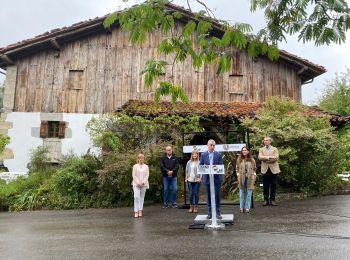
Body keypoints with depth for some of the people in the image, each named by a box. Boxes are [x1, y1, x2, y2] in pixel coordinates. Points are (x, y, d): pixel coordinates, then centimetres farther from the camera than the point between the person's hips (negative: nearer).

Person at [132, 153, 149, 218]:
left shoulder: (146, 166, 7)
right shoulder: (135, 166, 3)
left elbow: (147, 175, 2)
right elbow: (134, 175, -1)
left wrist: (143, 182, -11)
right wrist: (138, 183, -11)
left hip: (144, 184, 2)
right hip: (136, 184, -2)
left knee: (142, 197, 5)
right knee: (136, 196, -13)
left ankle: (140, 211, 10)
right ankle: (136, 212, -10)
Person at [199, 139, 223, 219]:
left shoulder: (218, 155, 2)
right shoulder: (203, 155, 5)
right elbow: (200, 166, 6)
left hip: (217, 178, -1)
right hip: (207, 178, 1)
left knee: (217, 195, 2)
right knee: (209, 196, 7)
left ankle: (218, 212, 12)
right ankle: (210, 213, 16)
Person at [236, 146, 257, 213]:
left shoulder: (252, 160, 6)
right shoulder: (239, 159, 5)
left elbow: (254, 169, 10)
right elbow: (237, 169, 7)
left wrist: (254, 177, -1)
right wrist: (238, 176, -3)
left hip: (250, 179, 0)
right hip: (241, 179, 0)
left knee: (249, 194, 2)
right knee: (241, 194, 4)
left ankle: (247, 208, 10)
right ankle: (241, 208, 13)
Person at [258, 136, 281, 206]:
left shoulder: (275, 149, 9)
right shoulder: (261, 149, 11)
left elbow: (276, 158, -7)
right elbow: (260, 157, -8)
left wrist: (266, 160, -12)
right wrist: (269, 157, -18)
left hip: (273, 169, 0)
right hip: (265, 169, 0)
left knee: (273, 185, 2)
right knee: (266, 186, 2)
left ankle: (272, 200, 11)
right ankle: (266, 200, 10)